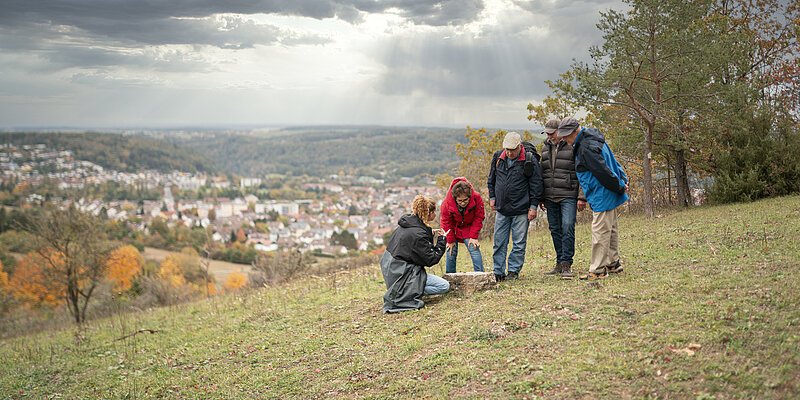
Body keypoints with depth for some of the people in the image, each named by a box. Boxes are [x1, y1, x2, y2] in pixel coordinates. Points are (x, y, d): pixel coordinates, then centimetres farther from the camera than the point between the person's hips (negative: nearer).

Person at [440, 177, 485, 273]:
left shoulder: (477, 198, -28)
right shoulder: (447, 203, -30)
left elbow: (478, 218, -14)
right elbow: (446, 223, -14)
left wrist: (473, 237, -16)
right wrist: (450, 240, -10)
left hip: (469, 228, 0)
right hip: (452, 229, 0)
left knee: (474, 249, -11)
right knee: (450, 252, -4)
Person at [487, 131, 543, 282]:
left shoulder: (530, 160, -8)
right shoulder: (498, 158, 5)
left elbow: (536, 185, -5)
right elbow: (491, 179, 19)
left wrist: (533, 206, -7)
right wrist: (492, 197, 13)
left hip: (521, 210, -4)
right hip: (501, 209, 4)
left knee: (519, 243, 3)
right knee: (499, 242, 6)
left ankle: (513, 271, 13)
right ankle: (498, 272, 14)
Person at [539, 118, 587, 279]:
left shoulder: (573, 146, -5)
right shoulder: (545, 147, 13)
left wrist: (581, 197, -10)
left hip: (568, 196, -6)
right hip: (550, 198, 6)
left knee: (567, 228, -12)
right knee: (555, 230, 9)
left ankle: (566, 264, -8)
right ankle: (559, 264, 18)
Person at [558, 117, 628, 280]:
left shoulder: (586, 147, -21)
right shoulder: (592, 140, 13)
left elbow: (604, 172, -23)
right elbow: (613, 164, 17)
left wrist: (619, 187, -13)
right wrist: (623, 181, 12)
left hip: (602, 197, -11)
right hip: (609, 195, 11)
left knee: (600, 233, -5)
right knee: (610, 230, 18)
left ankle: (598, 270, -1)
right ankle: (613, 264, 28)